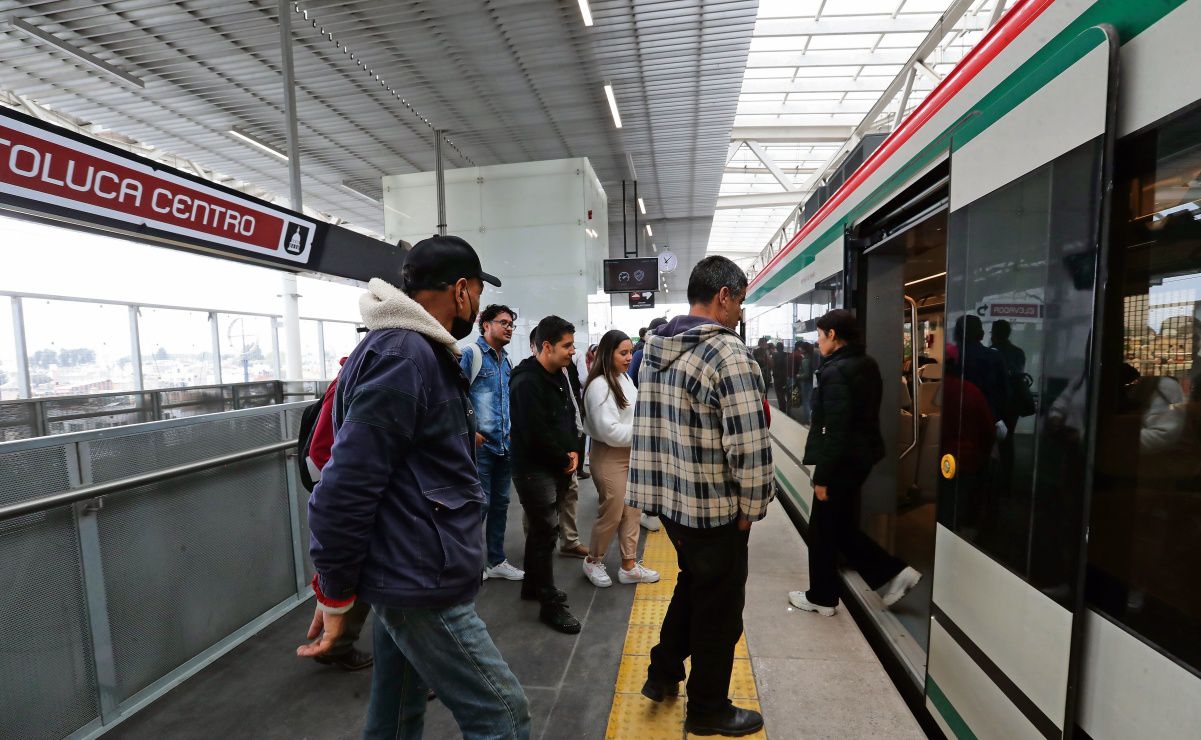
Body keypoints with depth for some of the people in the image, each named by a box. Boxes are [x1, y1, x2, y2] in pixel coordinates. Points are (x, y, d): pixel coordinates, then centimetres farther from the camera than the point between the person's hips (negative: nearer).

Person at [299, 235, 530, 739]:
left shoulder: (418, 351, 10)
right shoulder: (403, 356, -22)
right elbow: (346, 485, -23)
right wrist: (335, 594, -14)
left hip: (407, 573, 10)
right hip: (420, 583, -9)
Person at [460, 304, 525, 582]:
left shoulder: (506, 361, 14)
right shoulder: (470, 354, -9)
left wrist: (512, 430, 13)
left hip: (505, 445, 8)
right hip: (481, 445, -7)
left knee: (500, 503, 15)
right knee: (481, 504, -1)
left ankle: (496, 561, 29)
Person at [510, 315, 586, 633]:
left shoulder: (559, 376, 9)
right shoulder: (527, 382, -20)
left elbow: (570, 417, 16)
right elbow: (536, 434, -24)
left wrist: (573, 451, 1)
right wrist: (564, 459, -11)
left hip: (559, 467, 9)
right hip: (535, 469, -9)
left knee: (541, 529, 20)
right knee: (546, 533, -1)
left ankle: (533, 585, 37)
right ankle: (550, 604, 12)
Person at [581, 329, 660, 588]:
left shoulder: (624, 378, 8)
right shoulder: (599, 385, -21)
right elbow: (609, 430, -25)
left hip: (631, 454, 9)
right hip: (610, 457, -9)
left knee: (632, 511, 14)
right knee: (612, 514, 4)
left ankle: (629, 565, 28)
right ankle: (593, 561, 28)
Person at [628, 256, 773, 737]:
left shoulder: (656, 347, 4)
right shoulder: (727, 353, -20)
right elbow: (749, 445, -23)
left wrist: (670, 482, 17)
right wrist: (751, 507, -8)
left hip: (668, 497, 8)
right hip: (715, 508, -7)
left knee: (691, 585, 29)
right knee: (719, 608, 14)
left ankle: (663, 674, 44)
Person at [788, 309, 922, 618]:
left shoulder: (836, 372, -21)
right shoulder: (868, 365, 9)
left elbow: (835, 430, -24)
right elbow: (864, 415, 15)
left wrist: (822, 476, -18)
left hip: (842, 462, -9)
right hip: (862, 456, 9)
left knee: (822, 531, 7)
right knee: (842, 526, 22)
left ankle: (822, 597, 23)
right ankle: (894, 573, 22)